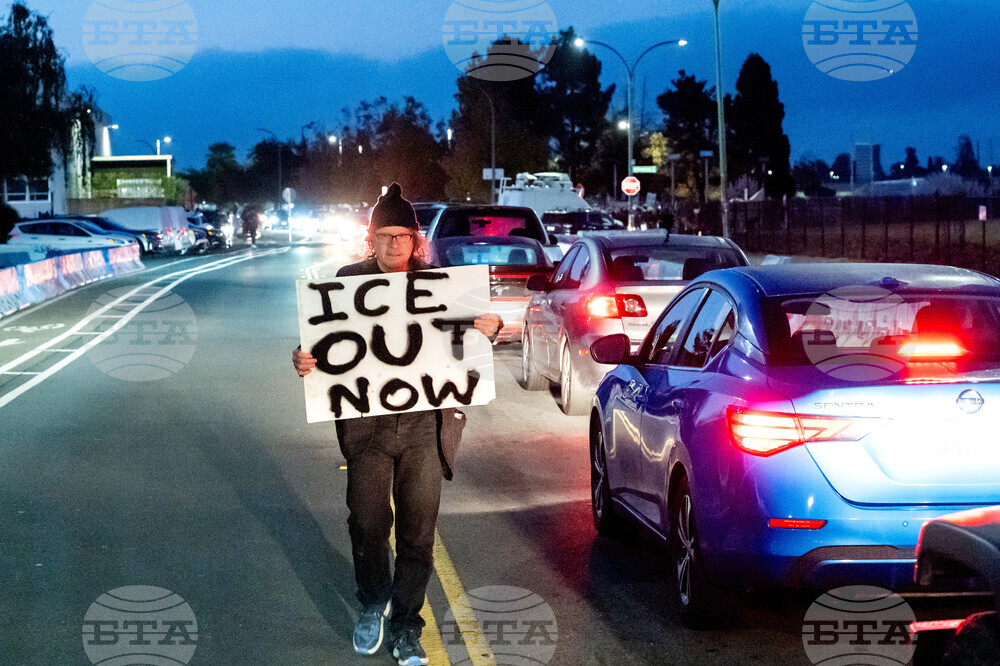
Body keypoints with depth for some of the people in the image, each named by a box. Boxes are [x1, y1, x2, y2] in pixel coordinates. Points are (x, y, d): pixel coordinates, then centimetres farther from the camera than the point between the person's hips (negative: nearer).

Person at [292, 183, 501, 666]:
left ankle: (405, 627, 18)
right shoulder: (349, 281, 1)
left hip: (423, 426, 1)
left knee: (418, 533, 5)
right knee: (368, 526, 9)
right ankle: (372, 606, 34)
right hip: (367, 426, 0)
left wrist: (491, 328, -11)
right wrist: (305, 362, -20)